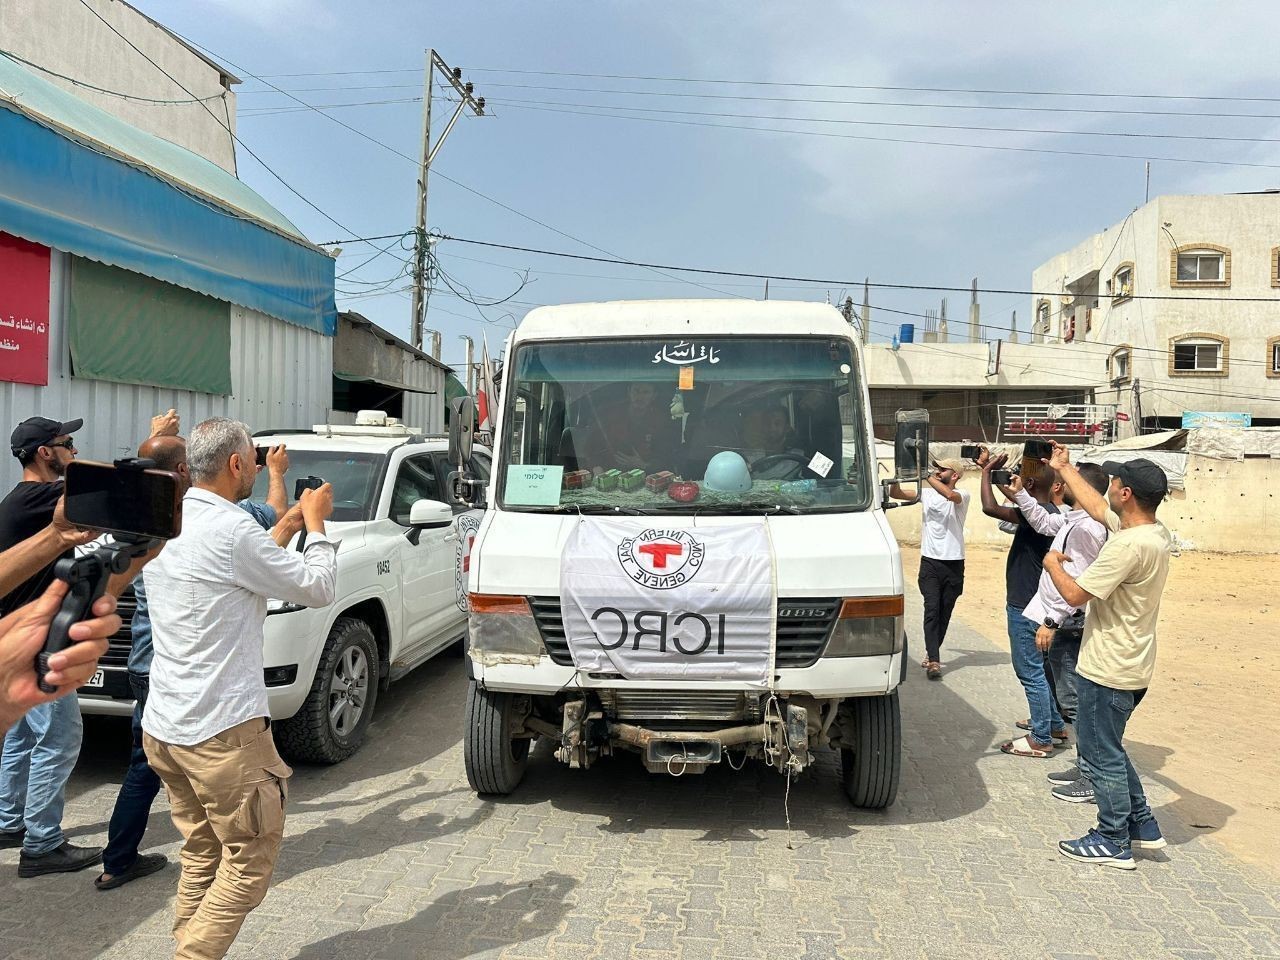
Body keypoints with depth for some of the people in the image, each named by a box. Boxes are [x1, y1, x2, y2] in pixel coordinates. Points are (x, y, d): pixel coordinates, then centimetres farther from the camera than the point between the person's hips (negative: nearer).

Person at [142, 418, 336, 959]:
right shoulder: (230, 529, -19)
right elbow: (318, 589, -10)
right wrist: (316, 523, 3)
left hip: (163, 727, 9)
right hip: (221, 731, -9)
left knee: (201, 857, 19)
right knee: (250, 862, 5)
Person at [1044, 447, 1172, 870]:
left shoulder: (1130, 544, -26)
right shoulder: (1155, 533, 4)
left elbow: (1075, 594, -23)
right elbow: (1097, 507, 20)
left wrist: (1053, 563, -4)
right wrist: (1064, 467, 29)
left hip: (1108, 672, -10)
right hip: (1131, 667, 10)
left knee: (1102, 754, 4)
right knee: (1108, 748, 23)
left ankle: (1113, 842, 17)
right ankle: (1142, 824, 31)